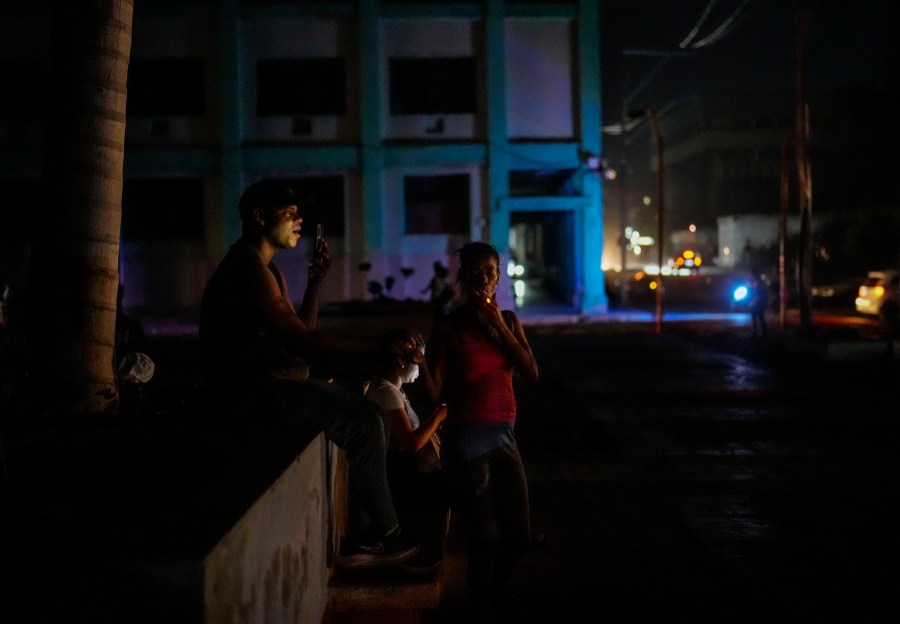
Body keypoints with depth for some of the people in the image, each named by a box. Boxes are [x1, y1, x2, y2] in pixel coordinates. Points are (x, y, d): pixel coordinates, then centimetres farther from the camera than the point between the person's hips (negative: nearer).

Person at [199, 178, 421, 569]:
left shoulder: (267, 270, 20)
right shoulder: (248, 268, -14)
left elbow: (300, 334, 19)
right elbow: (301, 341, -22)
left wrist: (315, 283, 10)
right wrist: (379, 346, -24)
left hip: (268, 384, 11)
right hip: (254, 391, -11)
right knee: (363, 420, -18)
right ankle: (386, 533, -4)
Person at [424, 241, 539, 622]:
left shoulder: (508, 321, 8)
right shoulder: (449, 327, -5)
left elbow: (531, 374, -4)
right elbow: (435, 393, -7)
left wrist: (499, 327, -9)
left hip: (504, 436, 5)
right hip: (466, 438, -5)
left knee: (519, 535, 10)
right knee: (485, 539, -2)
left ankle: (490, 593, 36)